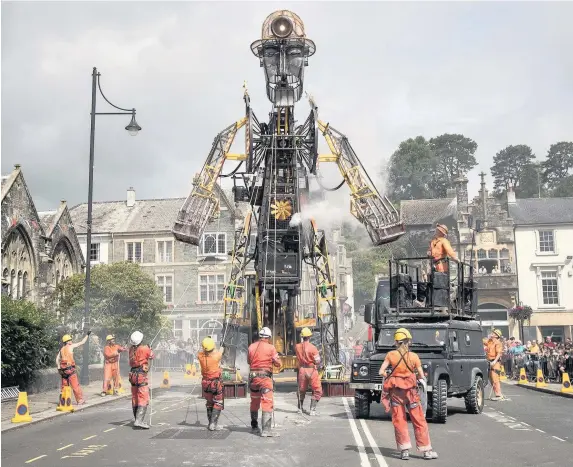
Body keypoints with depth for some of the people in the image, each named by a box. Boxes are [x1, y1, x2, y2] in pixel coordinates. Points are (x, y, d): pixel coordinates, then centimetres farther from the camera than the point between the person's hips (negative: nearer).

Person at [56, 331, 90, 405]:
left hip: (63, 369, 7)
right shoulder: (71, 346, -3)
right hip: (70, 368, -7)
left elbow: (57, 359, 10)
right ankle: (80, 400, -4)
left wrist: (59, 368, 11)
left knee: (64, 385, 13)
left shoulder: (61, 349, 14)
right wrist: (87, 335, 11)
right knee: (75, 385, -4)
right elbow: (82, 342, 1)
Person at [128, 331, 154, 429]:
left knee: (135, 398, 15)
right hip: (141, 375, -7)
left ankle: (138, 420, 25)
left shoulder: (131, 349, 2)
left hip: (133, 375, 7)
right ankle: (139, 420, -20)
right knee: (144, 399, -9)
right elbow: (152, 357, 4)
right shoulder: (145, 349, -14)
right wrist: (150, 349, 26)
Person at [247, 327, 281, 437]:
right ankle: (265, 430, -16)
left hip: (252, 376, 5)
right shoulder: (270, 347, -7)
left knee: (254, 401, 20)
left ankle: (254, 425, 36)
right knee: (267, 403, -7)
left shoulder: (251, 347, 4)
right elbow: (278, 364, -1)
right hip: (265, 376, -5)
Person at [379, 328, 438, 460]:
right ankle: (426, 450, 10)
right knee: (419, 421, 7)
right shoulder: (414, 356, -6)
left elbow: (381, 372, -7)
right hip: (410, 390, -1)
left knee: (399, 420, 8)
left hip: (396, 390, 1)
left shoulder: (391, 355, -5)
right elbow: (422, 376, -3)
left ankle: (404, 450, 7)